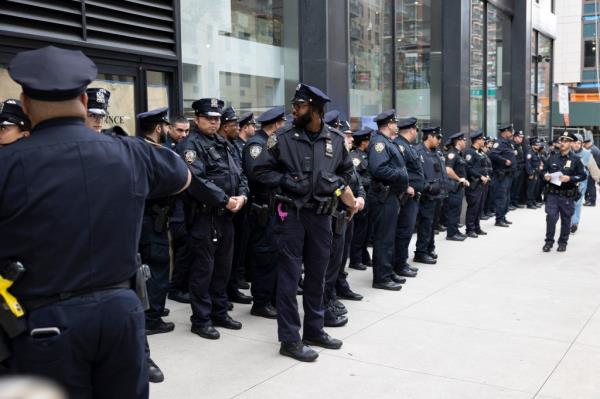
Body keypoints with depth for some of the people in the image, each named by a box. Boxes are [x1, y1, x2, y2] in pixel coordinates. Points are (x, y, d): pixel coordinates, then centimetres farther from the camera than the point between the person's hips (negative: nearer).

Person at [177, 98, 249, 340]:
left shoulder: (224, 145, 17)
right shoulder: (190, 145, -9)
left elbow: (238, 174, 15)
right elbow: (197, 180, -22)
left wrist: (242, 196, -5)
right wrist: (226, 200, -19)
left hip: (226, 215, 8)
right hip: (204, 216, -8)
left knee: (223, 266, 15)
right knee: (203, 269, -1)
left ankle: (220, 313, 27)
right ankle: (201, 320, 10)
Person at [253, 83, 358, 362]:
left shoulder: (335, 140, 4)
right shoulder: (283, 138, -6)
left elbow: (346, 169, 20)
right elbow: (261, 170, -1)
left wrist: (339, 183, 1)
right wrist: (287, 181, -13)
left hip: (322, 215, 4)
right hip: (292, 214, -4)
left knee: (317, 275, 14)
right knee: (290, 276, -1)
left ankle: (314, 330, 30)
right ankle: (289, 339, 9)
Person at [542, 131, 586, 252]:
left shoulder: (575, 160, -2)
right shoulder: (552, 157, 6)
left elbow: (583, 176, -3)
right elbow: (544, 170, 16)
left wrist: (570, 178, -17)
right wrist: (545, 176, -6)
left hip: (567, 196, -1)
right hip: (552, 194, 1)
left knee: (566, 219, 8)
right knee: (551, 217, -6)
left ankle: (563, 242, 21)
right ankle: (549, 241, 8)